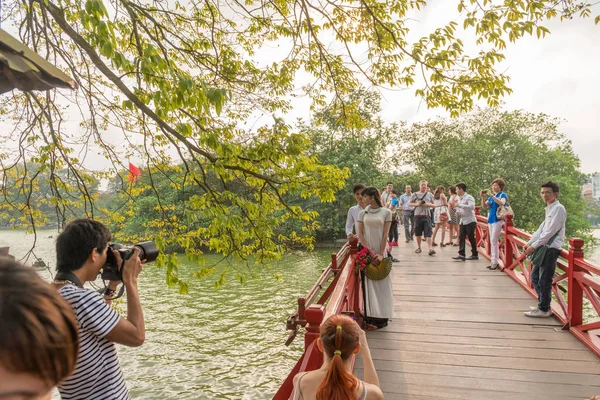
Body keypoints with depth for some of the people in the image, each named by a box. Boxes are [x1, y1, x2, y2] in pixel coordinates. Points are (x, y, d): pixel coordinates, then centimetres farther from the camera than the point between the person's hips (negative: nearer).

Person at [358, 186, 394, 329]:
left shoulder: (386, 212, -1)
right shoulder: (363, 213, 5)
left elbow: (385, 234, -4)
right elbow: (360, 234, 2)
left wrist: (381, 253, -11)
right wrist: (369, 251, -9)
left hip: (381, 252, -2)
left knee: (382, 283, 4)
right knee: (369, 283, 4)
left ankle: (382, 316, 14)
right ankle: (371, 316, 13)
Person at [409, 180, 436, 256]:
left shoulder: (430, 194, 10)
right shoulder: (415, 194, 7)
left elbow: (434, 204, 12)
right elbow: (409, 204, 9)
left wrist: (428, 204, -8)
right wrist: (416, 204, -9)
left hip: (427, 215, -1)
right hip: (418, 215, 1)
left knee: (428, 233, -9)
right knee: (418, 233, 8)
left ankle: (430, 248, -15)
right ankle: (419, 247, 21)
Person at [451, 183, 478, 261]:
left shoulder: (469, 197, -10)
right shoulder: (459, 198, 15)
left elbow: (471, 206, -26)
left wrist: (459, 205, -25)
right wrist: (457, 212, 4)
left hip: (470, 221, -7)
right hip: (462, 221, 7)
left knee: (471, 238, 1)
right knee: (461, 237, -2)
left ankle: (475, 254, 14)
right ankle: (461, 254, -5)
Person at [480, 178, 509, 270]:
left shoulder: (503, 195, -3)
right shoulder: (491, 196, 15)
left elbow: (502, 203, -24)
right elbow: (484, 206, 7)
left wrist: (491, 196, -29)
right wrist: (483, 197, -8)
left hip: (498, 220, -7)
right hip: (490, 219, 7)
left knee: (494, 241, -10)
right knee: (492, 241, 8)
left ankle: (495, 262, -4)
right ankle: (493, 261, 14)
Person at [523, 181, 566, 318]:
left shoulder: (558, 208, -12)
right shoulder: (549, 209, 18)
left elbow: (549, 232, -18)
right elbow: (541, 229, 17)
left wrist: (534, 246, -16)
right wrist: (529, 243, 7)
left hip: (551, 249, -9)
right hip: (544, 247, 9)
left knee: (544, 280, -2)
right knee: (534, 276, 15)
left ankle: (544, 310, 10)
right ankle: (543, 303, 28)